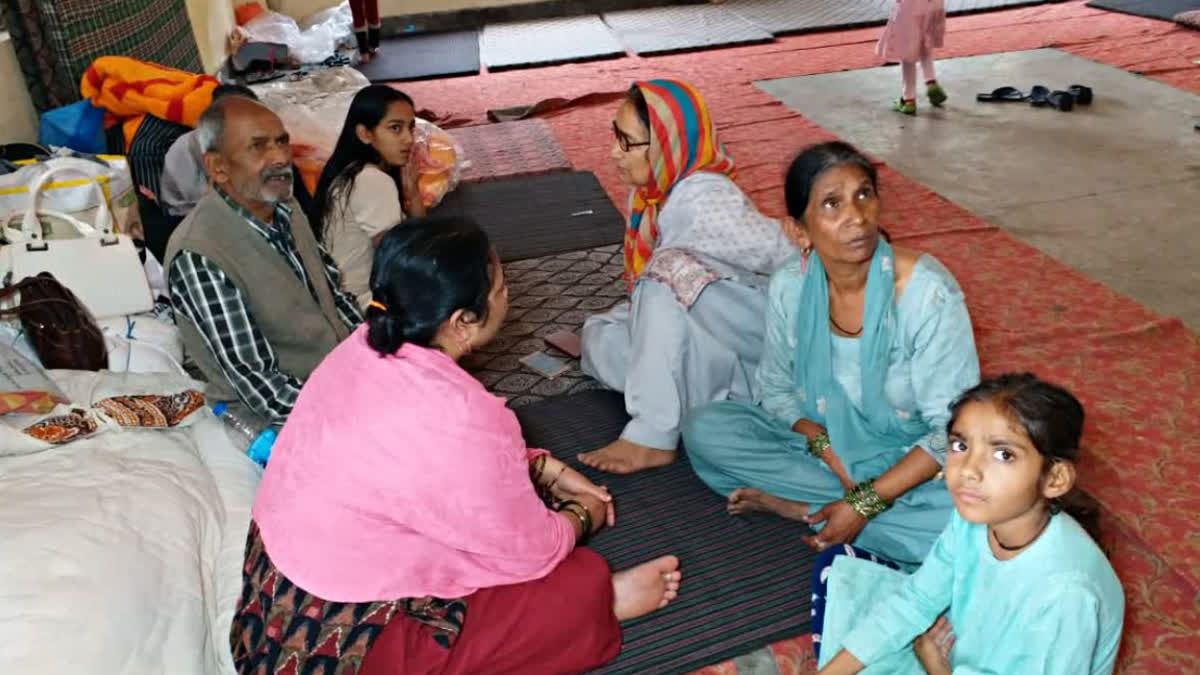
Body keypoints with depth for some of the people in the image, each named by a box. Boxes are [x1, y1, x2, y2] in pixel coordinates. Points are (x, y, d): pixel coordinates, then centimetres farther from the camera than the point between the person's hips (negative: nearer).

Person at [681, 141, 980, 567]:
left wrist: (865, 505, -26)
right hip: (823, 444, 3)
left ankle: (802, 506, -17)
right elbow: (776, 390, 1)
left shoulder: (928, 293, -24)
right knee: (704, 429, -14)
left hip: (910, 464, -3)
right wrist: (826, 448, -18)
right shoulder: (789, 288, -13)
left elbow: (953, 431, -20)